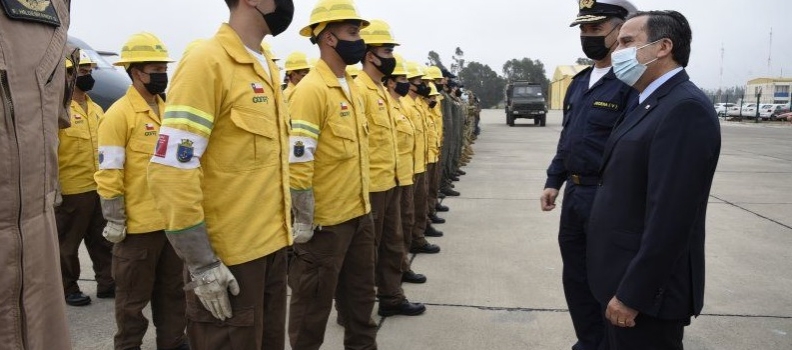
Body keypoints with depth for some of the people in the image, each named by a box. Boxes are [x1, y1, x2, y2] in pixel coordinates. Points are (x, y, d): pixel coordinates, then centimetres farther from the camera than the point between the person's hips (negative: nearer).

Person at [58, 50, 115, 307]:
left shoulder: (96, 109, 13)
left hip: (99, 188, 7)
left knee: (103, 240, 13)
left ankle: (107, 284, 23)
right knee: (68, 244, 8)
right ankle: (68, 289, 21)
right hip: (72, 191, -7)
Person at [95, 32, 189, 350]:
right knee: (134, 295, 9)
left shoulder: (169, 111, 9)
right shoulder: (119, 114, -12)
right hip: (139, 224, -6)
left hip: (174, 220, 7)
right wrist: (114, 221, -14)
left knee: (172, 290, 18)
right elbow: (109, 174, -14)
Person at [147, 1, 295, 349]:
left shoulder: (268, 67, 11)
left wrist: (280, 229, 16)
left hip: (272, 246, 8)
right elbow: (171, 171, -19)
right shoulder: (207, 62, -14)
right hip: (228, 256, -8)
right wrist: (201, 263, -17)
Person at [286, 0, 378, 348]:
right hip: (325, 222, -8)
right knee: (313, 303, 9)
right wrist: (303, 221, -18)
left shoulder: (352, 87, 11)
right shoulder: (311, 89, -17)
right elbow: (297, 162, -21)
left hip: (359, 215, 9)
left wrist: (362, 203, 17)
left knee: (360, 295, 21)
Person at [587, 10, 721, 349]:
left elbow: (670, 216, -25)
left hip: (646, 286, -9)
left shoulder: (686, 108, -20)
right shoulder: (651, 104, 12)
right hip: (627, 274, 9)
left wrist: (631, 294, -22)